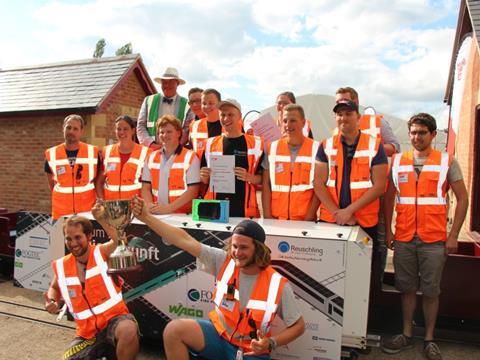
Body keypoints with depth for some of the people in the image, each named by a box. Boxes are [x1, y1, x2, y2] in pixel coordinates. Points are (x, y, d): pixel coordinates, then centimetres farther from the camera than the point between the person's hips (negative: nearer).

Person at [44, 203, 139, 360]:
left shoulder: (102, 252, -9)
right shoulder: (61, 266, 4)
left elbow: (119, 239, -30)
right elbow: (54, 288, 24)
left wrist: (102, 219, -44)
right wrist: (52, 302, 2)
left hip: (114, 318, -5)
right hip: (87, 332, 5)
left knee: (128, 330, -37)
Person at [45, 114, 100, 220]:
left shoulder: (93, 152, -4)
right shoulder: (51, 154, 0)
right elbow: (51, 183, 12)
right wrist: (62, 199, 10)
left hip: (87, 211, -1)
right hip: (60, 213, 1)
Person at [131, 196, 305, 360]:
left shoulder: (278, 284, -15)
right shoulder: (224, 261, -10)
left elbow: (298, 325, -3)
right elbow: (184, 240, -14)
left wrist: (271, 343, -19)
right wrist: (146, 217, -17)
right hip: (219, 335, 2)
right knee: (174, 330, -20)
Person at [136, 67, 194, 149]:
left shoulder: (187, 105, 7)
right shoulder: (149, 101, 13)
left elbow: (187, 131, 0)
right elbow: (140, 126, 10)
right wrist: (150, 144, -5)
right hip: (150, 150, 1)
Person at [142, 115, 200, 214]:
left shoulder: (190, 157, 1)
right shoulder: (152, 158, 15)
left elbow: (193, 190, -6)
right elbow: (146, 188, 14)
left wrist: (169, 208, -13)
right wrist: (150, 205, -5)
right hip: (156, 215, 3)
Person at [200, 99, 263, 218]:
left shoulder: (255, 143, 1)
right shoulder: (211, 143, 11)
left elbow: (263, 178, 1)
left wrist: (249, 177, -16)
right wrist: (204, 176, -4)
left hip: (244, 210, -2)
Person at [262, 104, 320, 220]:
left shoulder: (316, 149, -2)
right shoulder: (272, 148, 3)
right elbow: (266, 184, 3)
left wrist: (309, 218, -10)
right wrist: (267, 216, -4)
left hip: (305, 220, -1)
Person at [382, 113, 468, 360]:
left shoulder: (447, 161, 0)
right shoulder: (397, 161, 6)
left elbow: (462, 198, 1)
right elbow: (389, 197, 11)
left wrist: (453, 235, -4)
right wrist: (388, 230, 6)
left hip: (434, 240, -2)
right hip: (403, 238, 2)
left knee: (431, 291, 7)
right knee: (407, 288, 12)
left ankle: (429, 340, 23)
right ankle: (407, 335, 26)